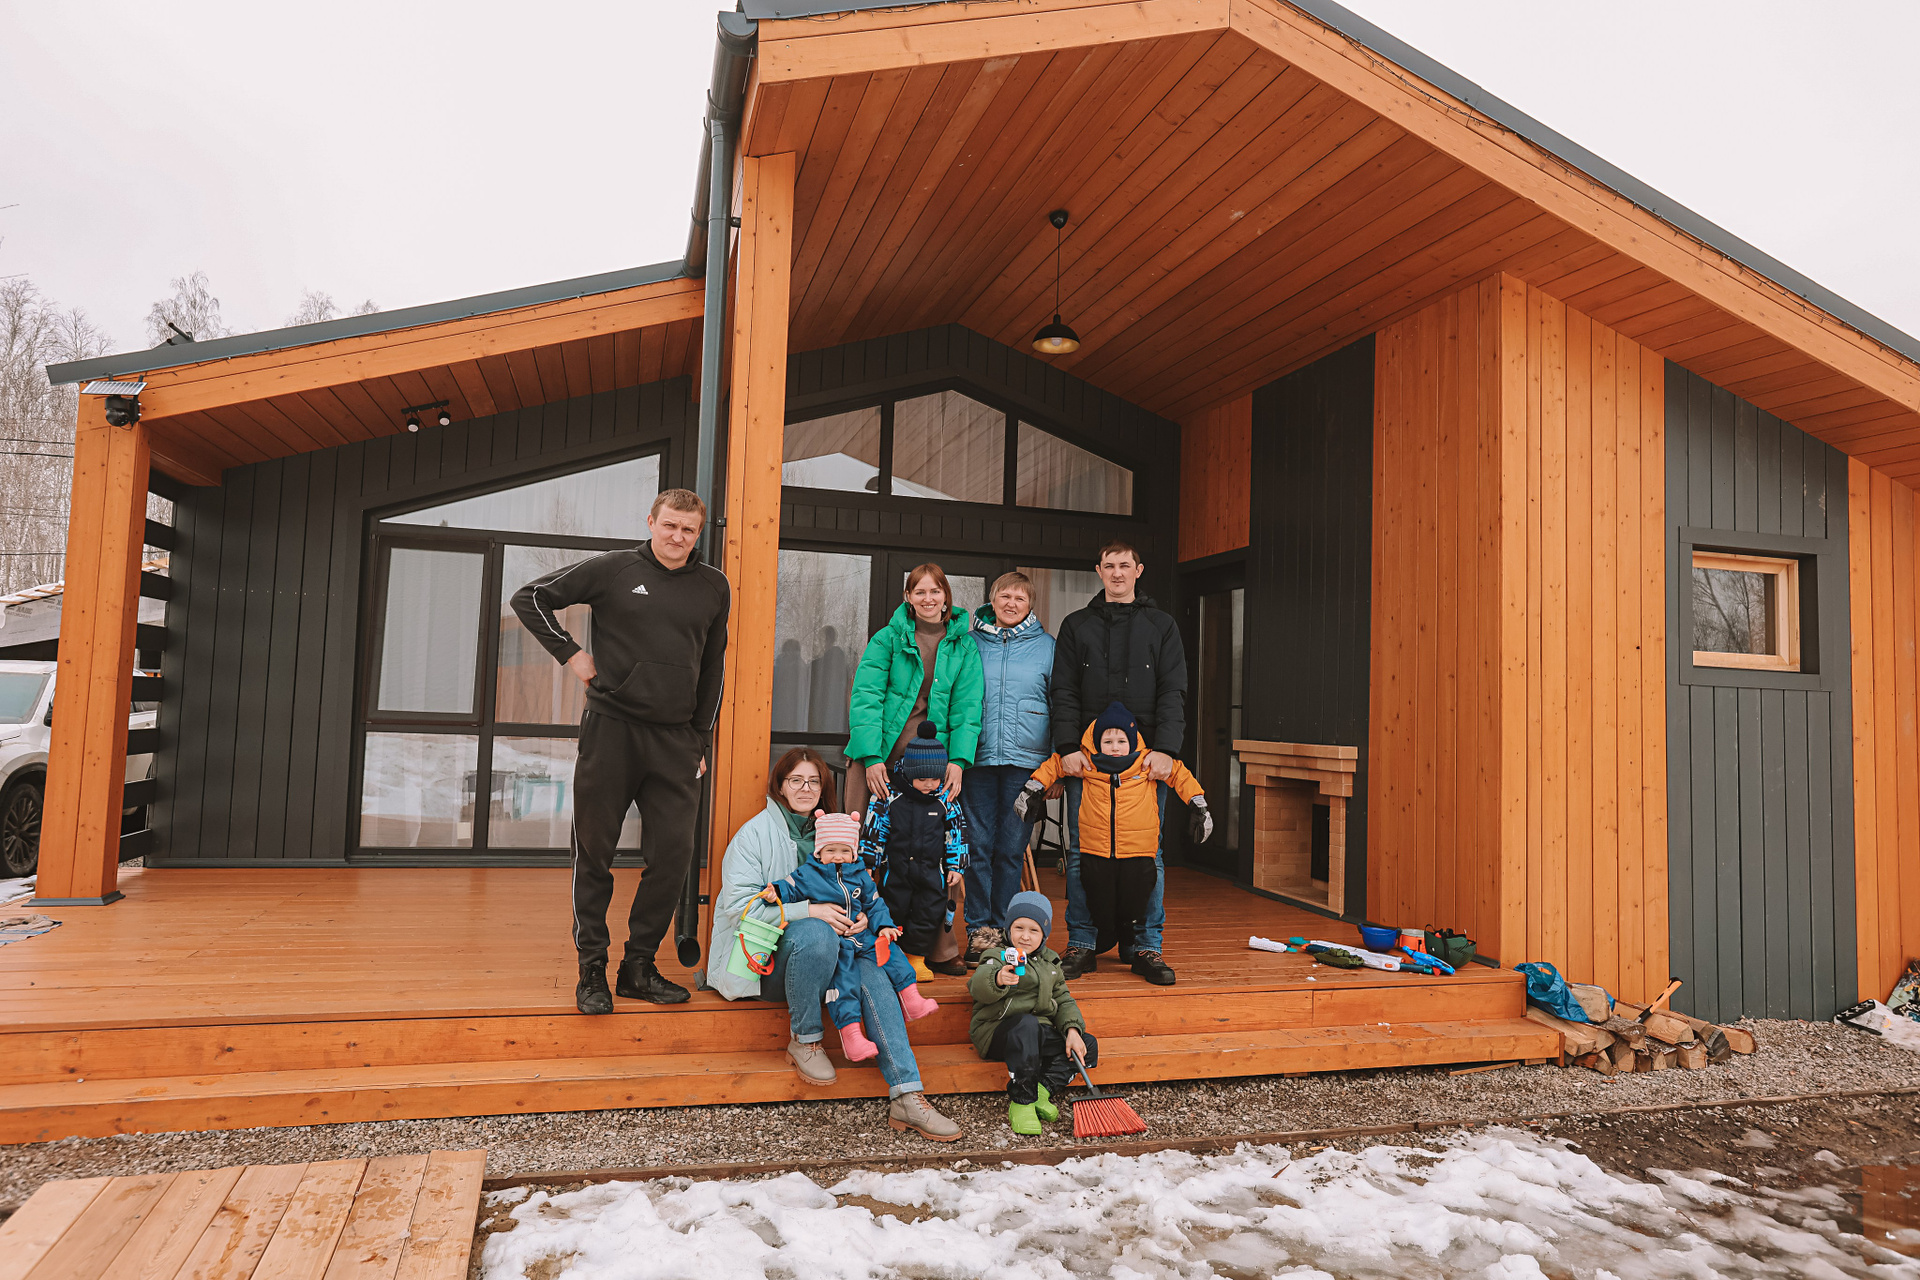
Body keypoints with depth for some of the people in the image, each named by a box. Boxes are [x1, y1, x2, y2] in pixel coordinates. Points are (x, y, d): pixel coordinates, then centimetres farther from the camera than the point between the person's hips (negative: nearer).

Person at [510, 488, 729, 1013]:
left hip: (675, 739, 3)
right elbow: (530, 598, 5)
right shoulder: (613, 569, 0)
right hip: (611, 729, -2)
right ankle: (592, 970, 16)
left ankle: (640, 966, 16)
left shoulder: (714, 587, 10)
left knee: (673, 855, 1)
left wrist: (701, 740, 14)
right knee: (594, 853, 4)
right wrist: (571, 654, -3)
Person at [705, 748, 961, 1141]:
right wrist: (808, 910, -24)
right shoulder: (756, 831, -4)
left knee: (871, 974, -25)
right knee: (816, 934, -37)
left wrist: (859, 916, -6)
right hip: (760, 955, -5)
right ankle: (804, 1041, -15)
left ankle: (906, 1097, -27)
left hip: (813, 959, 5)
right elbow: (740, 904, -15)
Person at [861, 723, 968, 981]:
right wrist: (868, 865, 0)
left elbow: (956, 834, 7)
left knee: (929, 912, 3)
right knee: (894, 910, 7)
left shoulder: (945, 801, -3)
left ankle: (916, 957, 20)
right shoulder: (889, 798, -8)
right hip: (896, 870, -1)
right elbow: (874, 832, -1)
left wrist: (955, 867, 6)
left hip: (931, 870, 2)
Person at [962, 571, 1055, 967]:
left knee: (1012, 848, 3)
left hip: (1025, 760, 0)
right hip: (977, 756, 1)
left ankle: (1002, 927, 15)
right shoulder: (971, 643, 9)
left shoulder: (1046, 647, 8)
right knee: (978, 844, 0)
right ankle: (979, 929, 9)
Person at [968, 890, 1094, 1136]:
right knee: (1027, 1024, -38)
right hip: (998, 1033, -6)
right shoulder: (998, 958, -5)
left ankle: (1043, 1089, -19)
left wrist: (1072, 1029, -8)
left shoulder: (1050, 963, 17)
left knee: (1088, 1045, -10)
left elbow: (1063, 1000, 14)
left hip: (1040, 1035, 6)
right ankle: (1021, 1101, -31)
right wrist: (998, 979, -51)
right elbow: (979, 988, -26)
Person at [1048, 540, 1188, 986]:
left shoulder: (1161, 626, 11)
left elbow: (1173, 693, 2)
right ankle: (1081, 945, 10)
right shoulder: (1077, 625, 12)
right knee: (1082, 852, 1)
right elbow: (1064, 693, 5)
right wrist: (1068, 747, -9)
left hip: (1147, 758, 0)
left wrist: (1165, 749, -12)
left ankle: (1145, 945, 11)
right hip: (1086, 757, 1)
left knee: (1148, 853, 2)